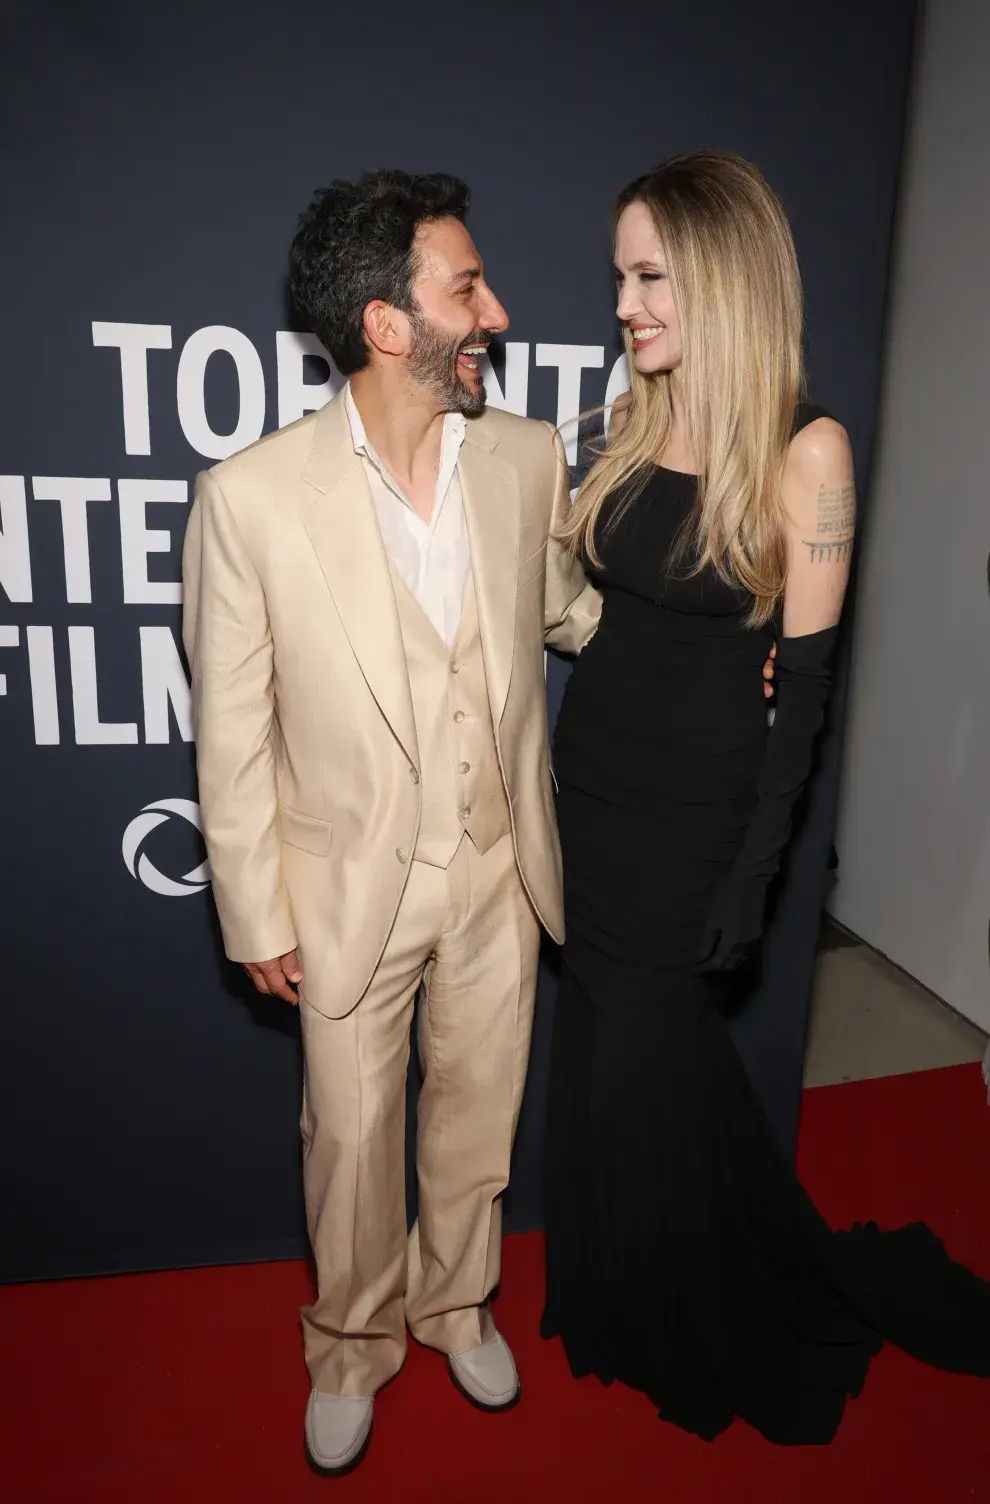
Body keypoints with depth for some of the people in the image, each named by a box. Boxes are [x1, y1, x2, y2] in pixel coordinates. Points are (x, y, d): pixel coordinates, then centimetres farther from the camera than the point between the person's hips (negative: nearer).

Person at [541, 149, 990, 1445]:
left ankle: (726, 1322, 40)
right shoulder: (636, 430, 5)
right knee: (608, 1057, 18)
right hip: (589, 790, 6)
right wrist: (560, 788, 6)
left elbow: (804, 682, -12)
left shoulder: (804, 448, -12)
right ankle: (634, 1306, 45)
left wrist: (753, 874, -13)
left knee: (652, 1066, 8)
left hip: (693, 816, -6)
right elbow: (603, 613, 9)